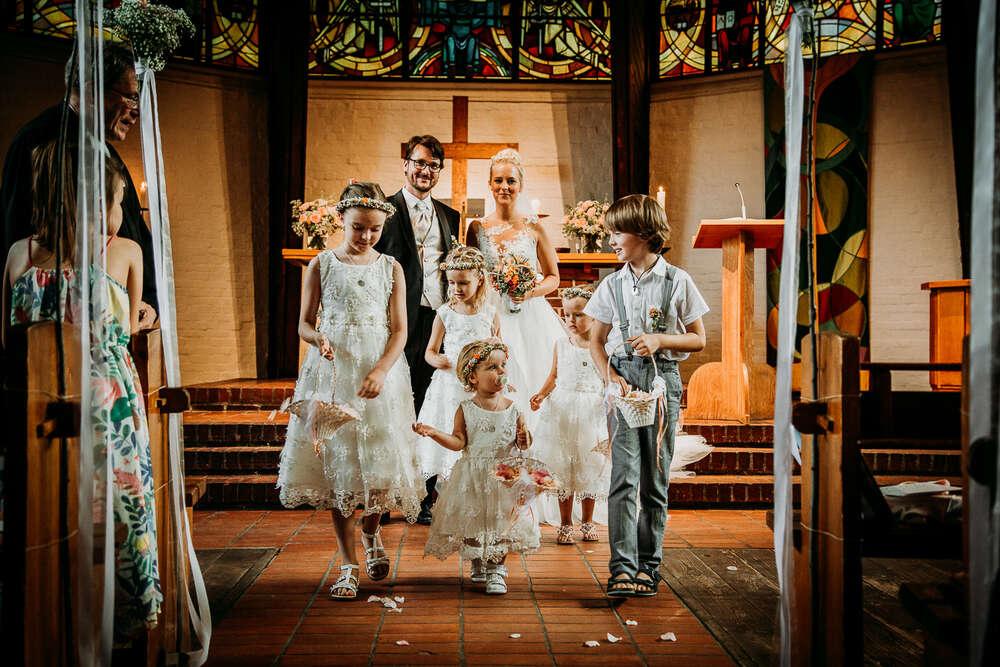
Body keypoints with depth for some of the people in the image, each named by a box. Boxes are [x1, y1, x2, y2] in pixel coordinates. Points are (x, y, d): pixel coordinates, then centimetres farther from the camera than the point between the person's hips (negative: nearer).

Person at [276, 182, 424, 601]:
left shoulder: (391, 268, 6)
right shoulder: (322, 265, 5)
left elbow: (399, 330, 1)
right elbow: (304, 323, 7)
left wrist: (380, 372, -14)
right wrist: (318, 338, -16)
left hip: (379, 370, 1)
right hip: (332, 369, 0)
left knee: (380, 457, -1)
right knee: (336, 462, 0)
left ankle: (371, 533, 31)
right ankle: (348, 564, 10)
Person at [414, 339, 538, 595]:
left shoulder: (512, 409, 1)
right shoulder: (466, 409, -2)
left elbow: (522, 444, 7)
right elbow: (458, 442, -6)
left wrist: (524, 440, -16)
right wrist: (434, 433, -18)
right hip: (472, 478, 0)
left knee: (501, 523, 0)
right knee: (471, 520, 6)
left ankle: (496, 571, 12)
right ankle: (478, 565, 27)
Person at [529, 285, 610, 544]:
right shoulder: (561, 345, 4)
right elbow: (553, 377, 9)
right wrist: (541, 395, -9)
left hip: (592, 414, -1)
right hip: (561, 412, 1)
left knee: (589, 468, 7)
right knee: (562, 467, 4)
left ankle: (587, 521, 24)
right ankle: (565, 523, 17)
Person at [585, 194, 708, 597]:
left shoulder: (677, 282, 1)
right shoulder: (612, 285, 8)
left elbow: (698, 339, 4)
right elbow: (596, 341, 12)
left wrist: (660, 340, -12)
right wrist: (611, 377, -4)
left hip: (662, 378, -1)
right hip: (623, 378, 1)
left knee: (655, 477, 4)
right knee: (624, 474, -8)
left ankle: (648, 564, 15)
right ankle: (622, 567, -7)